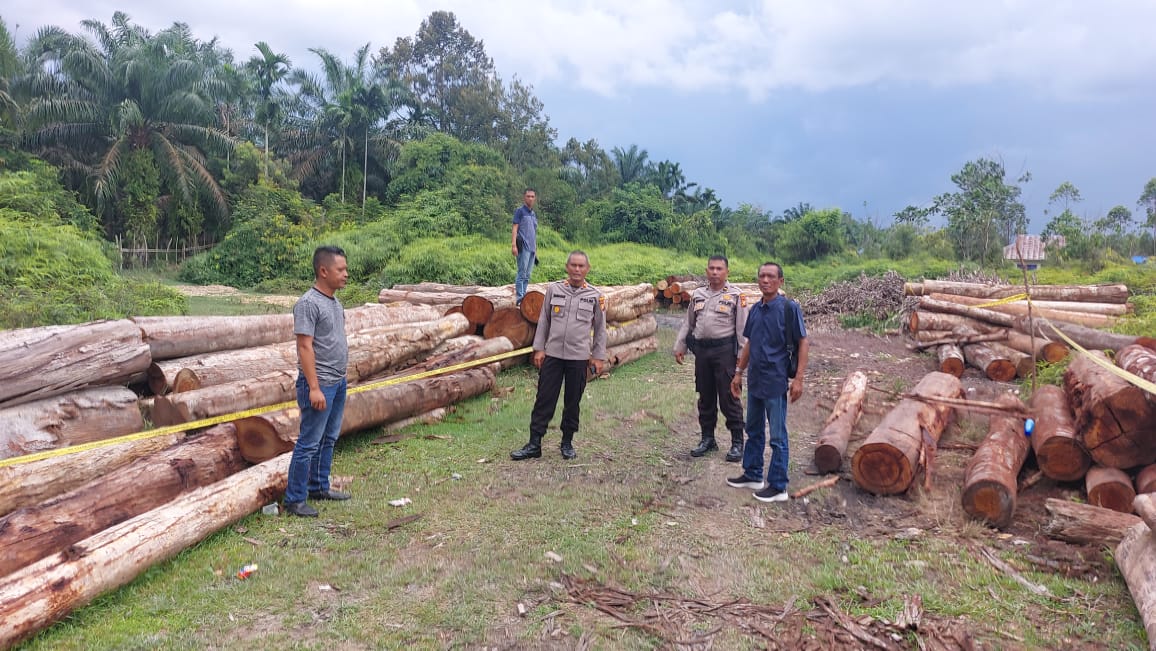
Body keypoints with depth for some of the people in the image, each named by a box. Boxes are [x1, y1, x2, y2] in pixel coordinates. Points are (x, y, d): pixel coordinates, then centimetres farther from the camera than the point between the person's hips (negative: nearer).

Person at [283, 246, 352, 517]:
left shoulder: (334, 301, 10)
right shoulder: (308, 304, -17)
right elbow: (305, 347, -21)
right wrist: (314, 388, -23)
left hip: (338, 382, 9)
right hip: (319, 384, -9)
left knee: (328, 439, 17)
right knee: (309, 443, -2)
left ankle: (319, 487, 30)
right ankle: (294, 500, 7)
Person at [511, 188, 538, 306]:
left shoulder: (534, 214, 20)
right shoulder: (520, 211, 0)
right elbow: (515, 228, -7)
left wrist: (536, 248, 22)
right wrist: (513, 245, -17)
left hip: (532, 248, 7)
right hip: (523, 247, -7)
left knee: (527, 275, 8)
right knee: (522, 273, -9)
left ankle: (523, 297, 13)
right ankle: (519, 298, -7)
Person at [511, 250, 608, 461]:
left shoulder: (595, 296, 1)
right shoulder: (554, 289, 3)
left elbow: (600, 328, 6)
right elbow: (544, 320, 7)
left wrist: (599, 357, 3)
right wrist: (539, 348, 2)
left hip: (579, 357, 0)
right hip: (552, 354, 1)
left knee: (572, 402, 8)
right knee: (544, 400, 2)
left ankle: (567, 443, 22)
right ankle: (534, 445, 7)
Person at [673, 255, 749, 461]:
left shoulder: (735, 295, -2)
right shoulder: (698, 294, 13)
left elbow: (742, 328, -4)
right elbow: (688, 324, 18)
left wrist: (742, 355, -10)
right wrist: (679, 347, 12)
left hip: (725, 350, -5)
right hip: (701, 350, 5)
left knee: (729, 398, -3)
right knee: (705, 397, 12)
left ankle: (737, 442, 6)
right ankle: (707, 439, 24)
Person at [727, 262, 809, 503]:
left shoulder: (789, 307, -11)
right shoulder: (755, 309, 8)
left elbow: (803, 343, -10)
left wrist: (799, 378, -16)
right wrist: (739, 373, 17)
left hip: (776, 382, -7)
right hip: (755, 381, 7)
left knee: (777, 437, 2)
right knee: (754, 431, 18)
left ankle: (778, 487, 11)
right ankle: (752, 475, 32)